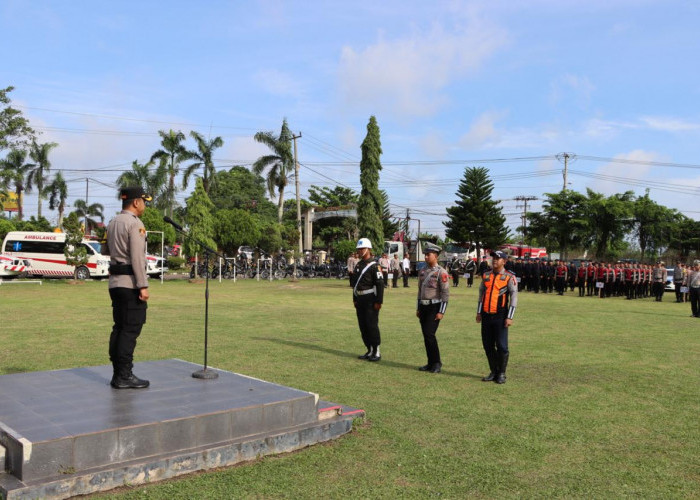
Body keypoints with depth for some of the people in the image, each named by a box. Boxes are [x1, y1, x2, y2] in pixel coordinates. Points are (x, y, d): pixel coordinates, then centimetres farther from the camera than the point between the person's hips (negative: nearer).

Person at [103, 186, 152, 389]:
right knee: (131, 330, -5)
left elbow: (105, 251, 23)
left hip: (115, 281, 9)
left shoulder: (112, 223, 14)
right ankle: (124, 376, -3)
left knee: (119, 327, 12)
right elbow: (137, 258, -20)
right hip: (131, 283, -9)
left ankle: (117, 374, 16)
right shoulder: (135, 224, -13)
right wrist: (143, 286, -20)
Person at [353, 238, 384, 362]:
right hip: (360, 300, 8)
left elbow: (380, 284, -16)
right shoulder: (358, 265, 13)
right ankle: (370, 351, 19)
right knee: (363, 326, 9)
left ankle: (377, 352, 5)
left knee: (372, 325, -5)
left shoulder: (374, 266, -11)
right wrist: (355, 299, 17)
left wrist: (378, 302, -20)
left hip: (371, 300, -8)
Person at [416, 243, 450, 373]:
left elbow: (446, 293, -12)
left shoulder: (441, 272, -10)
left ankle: (437, 363, 0)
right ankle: (431, 363, 17)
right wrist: (418, 309, 16)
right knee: (426, 336, 8)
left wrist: (441, 312, -16)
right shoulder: (422, 271, 11)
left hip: (434, 307, -7)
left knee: (429, 334, -13)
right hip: (423, 307, 7)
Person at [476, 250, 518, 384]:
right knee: (488, 346, 9)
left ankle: (501, 374, 11)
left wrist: (509, 317, -12)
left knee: (501, 346, -3)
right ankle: (494, 372, 21)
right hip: (486, 316, 5)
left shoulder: (509, 278, -3)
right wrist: (479, 312, 13)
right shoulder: (486, 276, 12)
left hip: (500, 316, -5)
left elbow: (514, 298, -6)